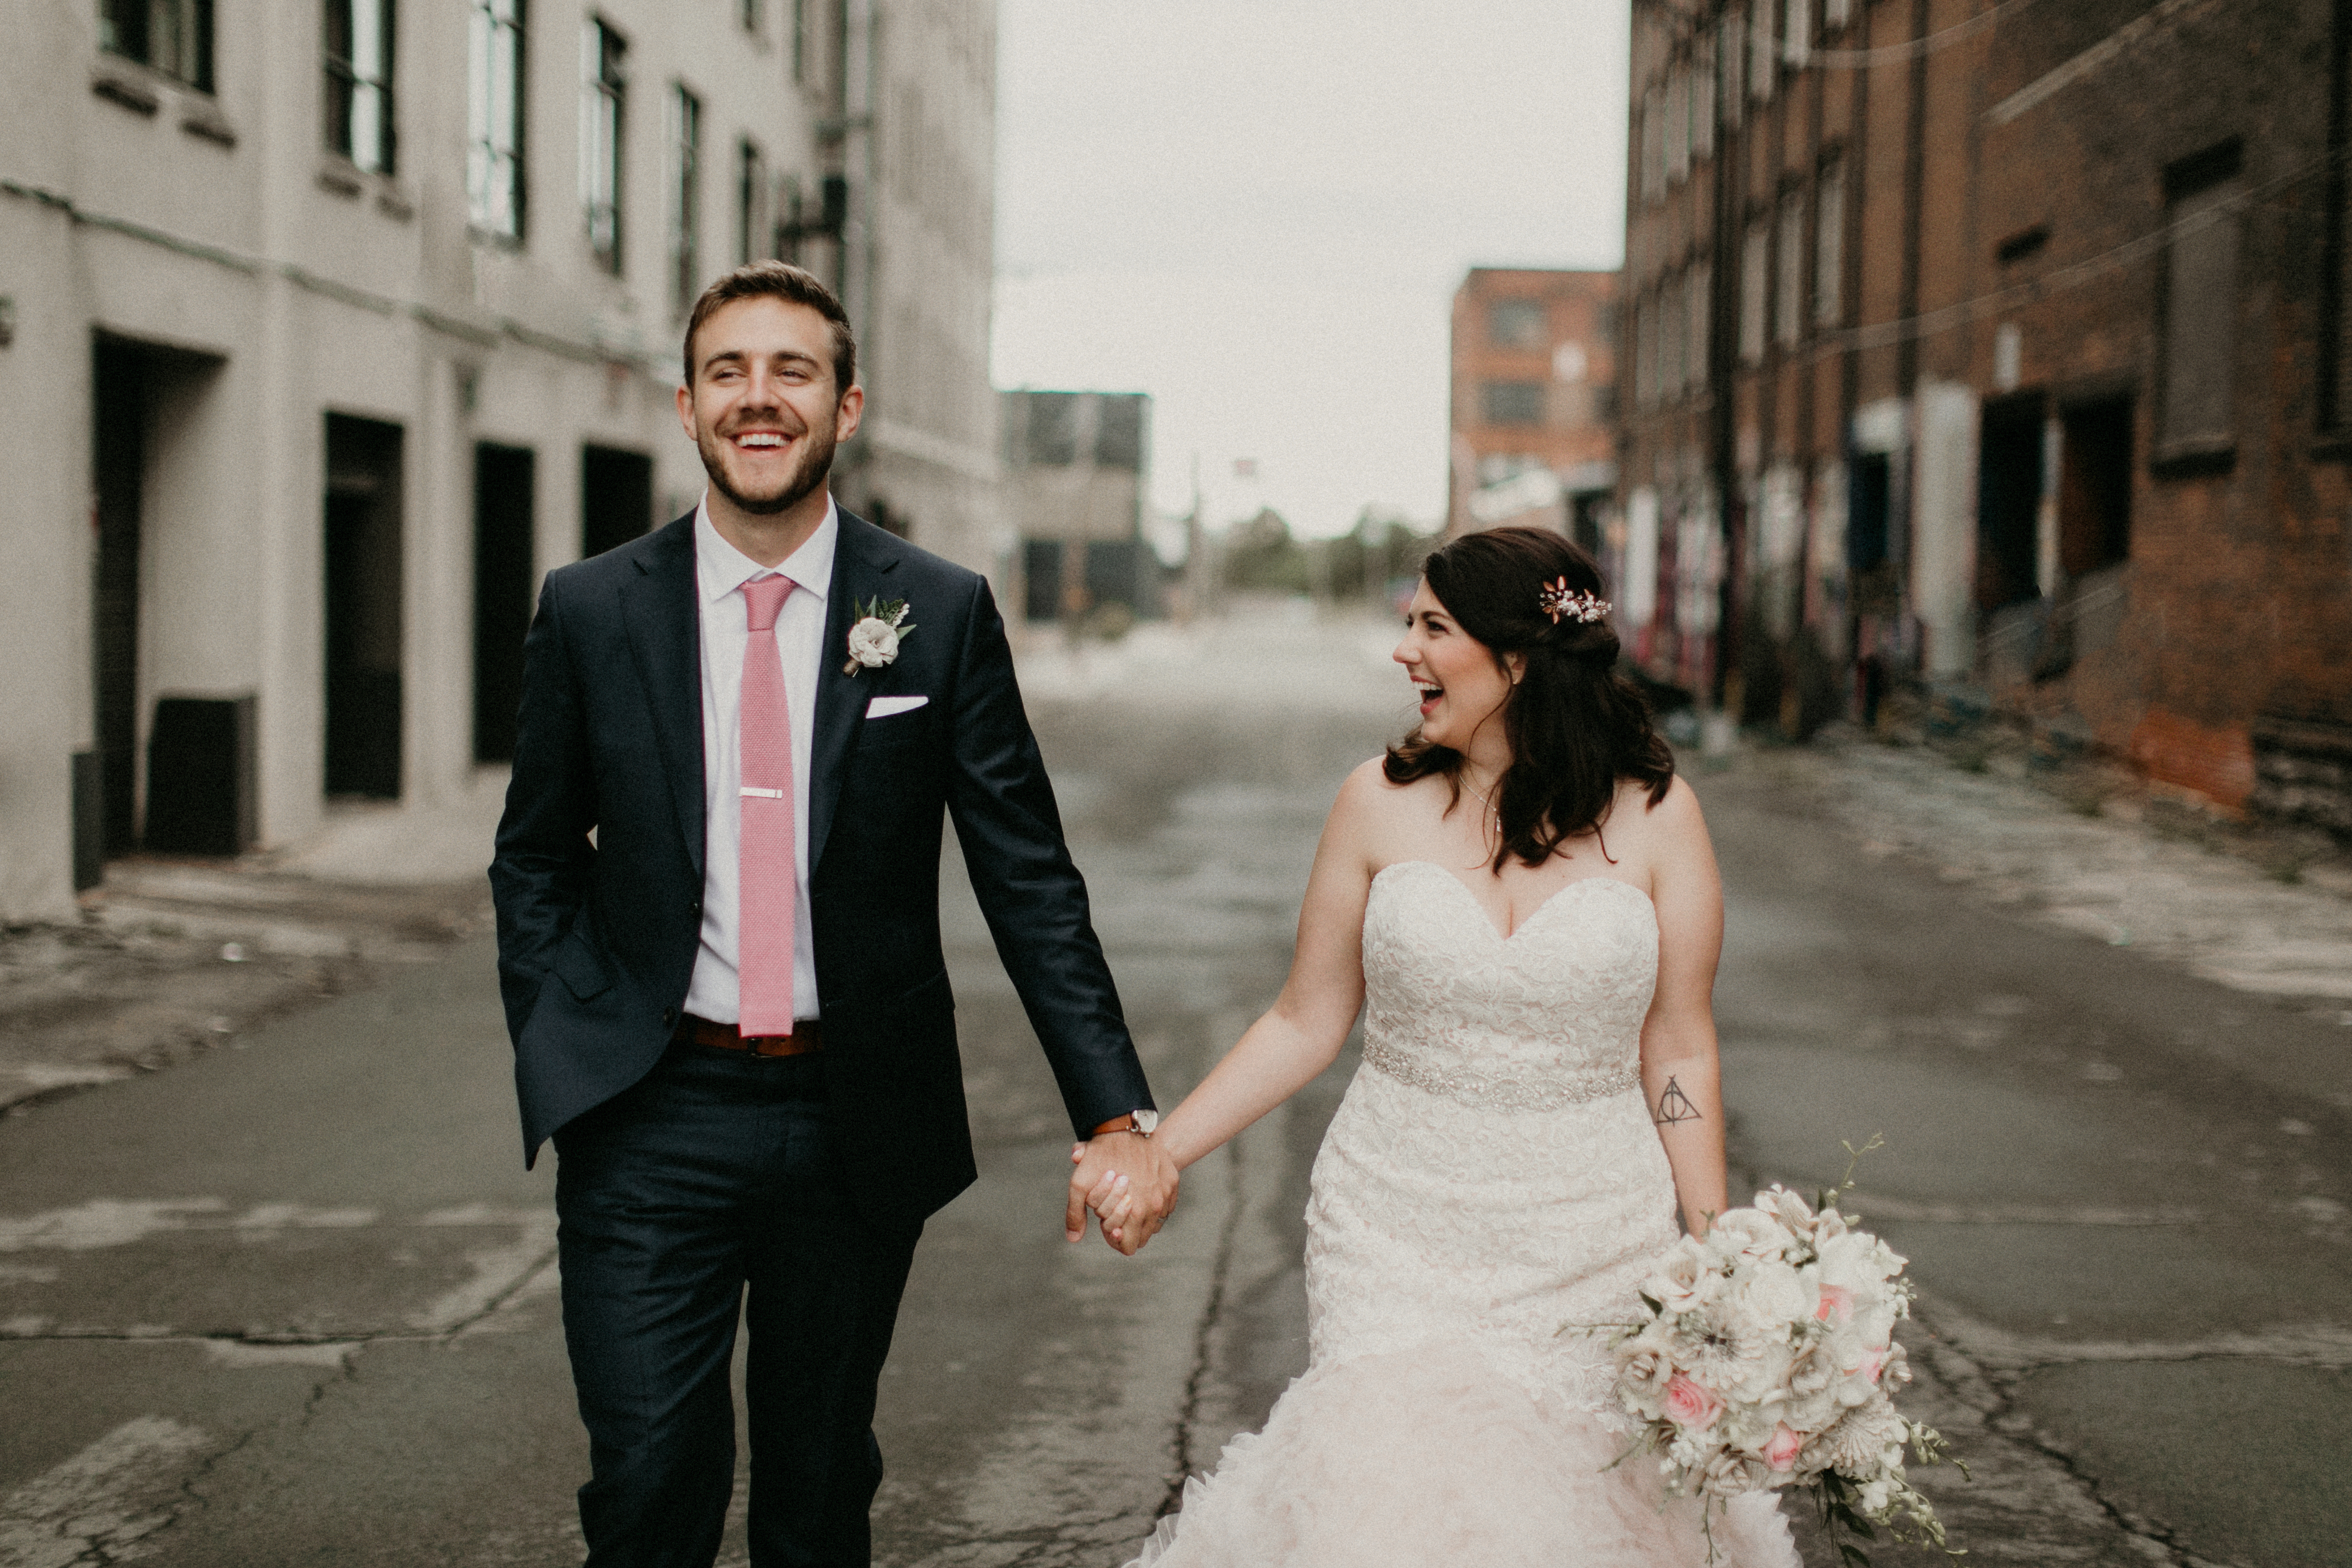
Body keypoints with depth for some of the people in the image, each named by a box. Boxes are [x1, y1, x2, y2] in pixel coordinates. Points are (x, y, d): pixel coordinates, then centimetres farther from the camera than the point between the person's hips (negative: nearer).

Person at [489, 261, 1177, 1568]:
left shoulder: (942, 614, -3)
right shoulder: (591, 612, 0)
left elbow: (1028, 875, -3)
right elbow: (536, 861, 9)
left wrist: (1117, 1114, -10)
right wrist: (562, 1064, -3)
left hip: (855, 1118, 1)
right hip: (651, 1119, 0)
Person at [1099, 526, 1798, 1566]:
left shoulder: (1653, 816, -4)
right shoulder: (1382, 800, -2)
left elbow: (1677, 1053, 1)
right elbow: (1306, 1023, 3)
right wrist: (1157, 1152, -3)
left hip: (1596, 1243, 0)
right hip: (1402, 1234, 0)